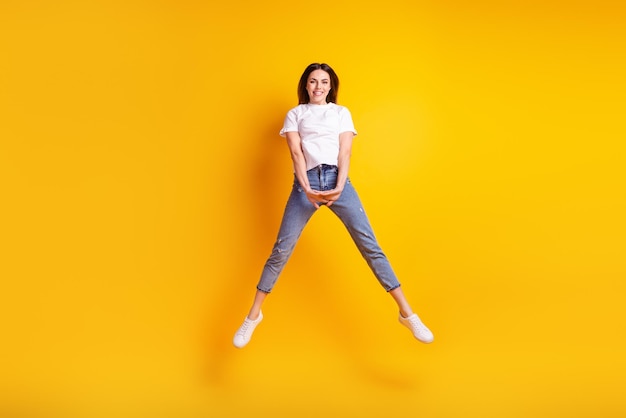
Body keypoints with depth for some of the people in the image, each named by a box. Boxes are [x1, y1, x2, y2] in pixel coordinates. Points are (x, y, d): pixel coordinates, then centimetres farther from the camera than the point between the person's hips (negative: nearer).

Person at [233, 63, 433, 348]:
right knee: (282, 249, -4)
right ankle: (253, 316, 9)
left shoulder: (342, 112, 18)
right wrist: (307, 189, -14)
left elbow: (345, 151, 6)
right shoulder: (295, 114, 16)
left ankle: (406, 313, -1)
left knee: (370, 245, -6)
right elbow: (296, 152, 2)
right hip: (306, 182, 0)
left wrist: (339, 187, -12)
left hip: (338, 179, 1)